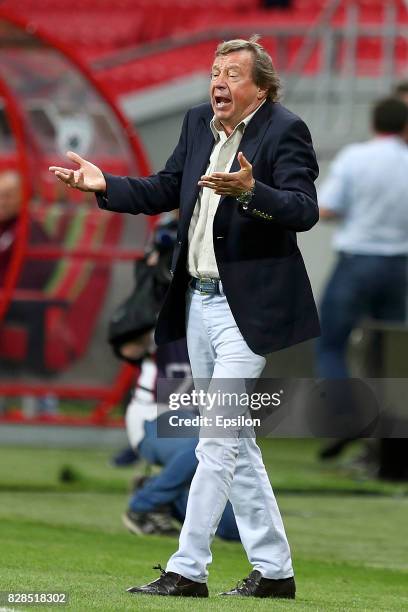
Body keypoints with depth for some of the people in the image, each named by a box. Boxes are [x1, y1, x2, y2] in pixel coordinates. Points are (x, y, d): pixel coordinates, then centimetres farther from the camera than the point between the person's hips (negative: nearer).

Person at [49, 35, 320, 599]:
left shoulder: (284, 131, -11)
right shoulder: (198, 124, 11)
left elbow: (305, 210, -21)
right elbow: (163, 192, 19)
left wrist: (250, 191, -37)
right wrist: (105, 186, 4)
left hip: (249, 308, -8)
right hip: (200, 302, 8)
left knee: (218, 440, -10)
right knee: (235, 442, 12)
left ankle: (187, 570, -7)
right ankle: (273, 570, 20)